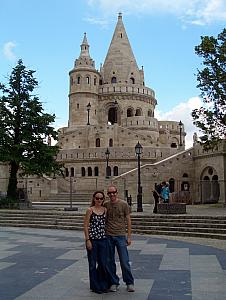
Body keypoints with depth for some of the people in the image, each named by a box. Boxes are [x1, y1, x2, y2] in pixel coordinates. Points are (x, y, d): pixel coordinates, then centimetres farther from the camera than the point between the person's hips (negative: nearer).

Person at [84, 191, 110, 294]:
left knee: (103, 263, 9)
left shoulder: (105, 210, 5)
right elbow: (86, 226, -6)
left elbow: (106, 224, 11)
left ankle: (103, 285, 27)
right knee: (93, 263, 7)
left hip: (103, 239, 3)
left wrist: (108, 237, 7)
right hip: (92, 239, -3)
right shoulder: (90, 210, -6)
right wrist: (87, 240, -10)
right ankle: (95, 286, 21)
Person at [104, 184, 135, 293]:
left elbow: (128, 220, 2)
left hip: (121, 236, -2)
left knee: (124, 261, 1)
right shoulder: (105, 205, 4)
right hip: (108, 236, 2)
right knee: (110, 261, 8)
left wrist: (129, 236, -1)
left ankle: (129, 283, 17)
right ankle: (114, 283, 22)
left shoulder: (124, 204, -2)